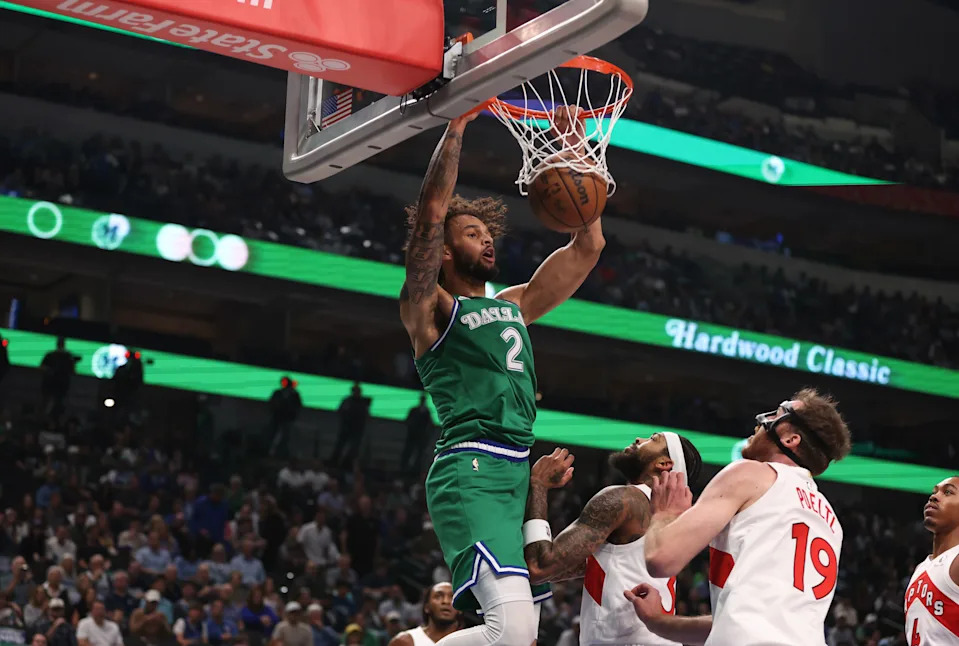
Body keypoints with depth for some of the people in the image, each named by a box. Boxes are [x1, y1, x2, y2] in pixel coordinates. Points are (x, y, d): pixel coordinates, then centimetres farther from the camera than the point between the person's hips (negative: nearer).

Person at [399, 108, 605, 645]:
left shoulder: (514, 306, 24)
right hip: (471, 472, -8)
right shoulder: (431, 309, 5)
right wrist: (457, 126, -7)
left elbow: (589, 245, 23)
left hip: (520, 473, 8)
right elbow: (431, 212, -10)